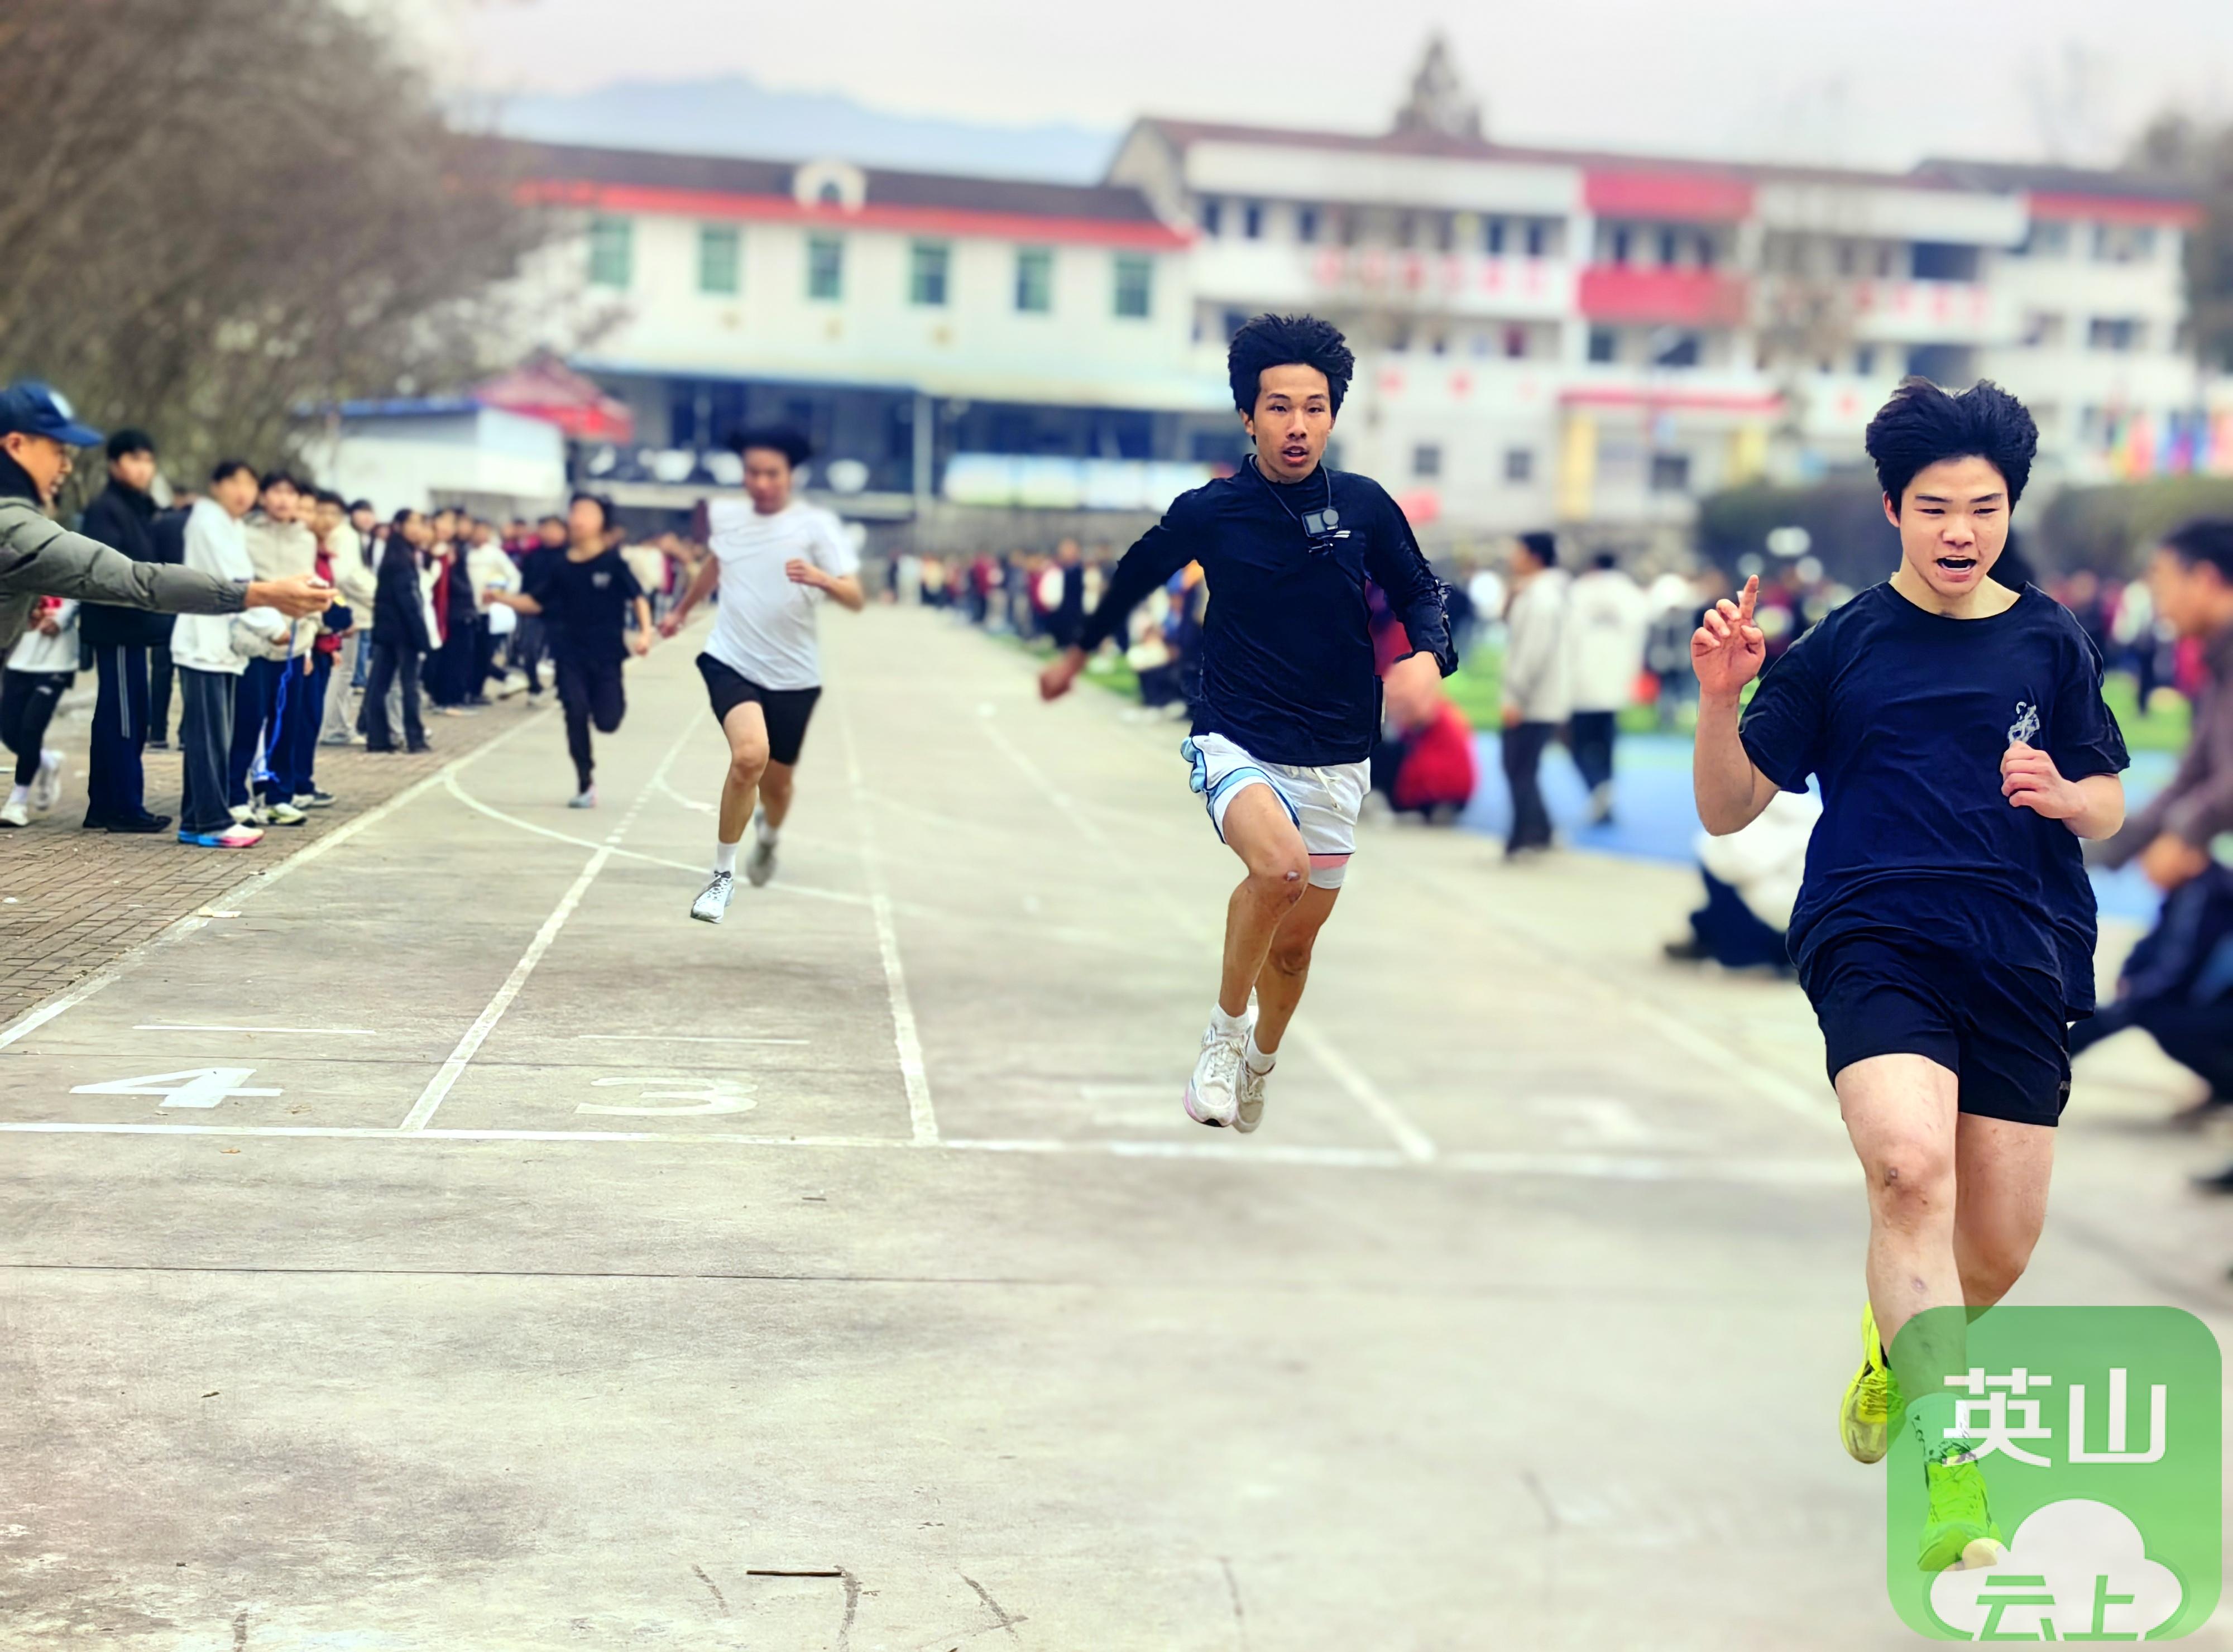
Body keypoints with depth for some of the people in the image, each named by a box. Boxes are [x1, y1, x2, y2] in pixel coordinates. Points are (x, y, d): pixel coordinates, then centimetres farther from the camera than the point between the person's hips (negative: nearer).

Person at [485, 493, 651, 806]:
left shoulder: (613, 563, -8)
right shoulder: (560, 567, 0)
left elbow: (638, 597, -5)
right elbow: (536, 602, 6)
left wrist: (645, 632, -18)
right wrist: (503, 598, -8)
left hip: (606, 654, -2)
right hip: (571, 654, 2)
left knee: (607, 720, -6)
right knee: (576, 713, -10)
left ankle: (615, 698, 34)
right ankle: (585, 785, 3)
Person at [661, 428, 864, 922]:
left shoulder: (817, 525, -9)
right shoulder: (726, 516, 2)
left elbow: (856, 599, -17)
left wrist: (822, 578, -37)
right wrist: (681, 610, 37)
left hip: (793, 675, 0)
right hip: (731, 661, 0)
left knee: (778, 780, 12)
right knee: (750, 755, -26)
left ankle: (768, 837, 50)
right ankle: (723, 874, -9)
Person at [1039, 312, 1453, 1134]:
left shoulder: (1365, 504, -4)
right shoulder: (1209, 511, -7)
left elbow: (1420, 592, 10)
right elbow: (1135, 574, 13)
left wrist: (1429, 655, -13)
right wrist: (1077, 651, 27)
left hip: (1336, 760, 3)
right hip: (1237, 743, -3)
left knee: (1294, 944, 12)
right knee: (1278, 867, -33)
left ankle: (1259, 1061, 43)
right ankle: (1224, 1028, -8)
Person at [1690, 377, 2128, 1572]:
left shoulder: (2051, 643, 11)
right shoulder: (1840, 645, 5)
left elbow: (2107, 806, 18)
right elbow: (1726, 809, 5)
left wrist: (2065, 796, -5)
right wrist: (1719, 699, -13)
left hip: (2025, 957, 3)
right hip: (1875, 939, -3)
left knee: (1999, 1249, 6)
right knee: (1911, 1162, -30)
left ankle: (1900, 1346, 41)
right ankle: (1949, 1470, -30)